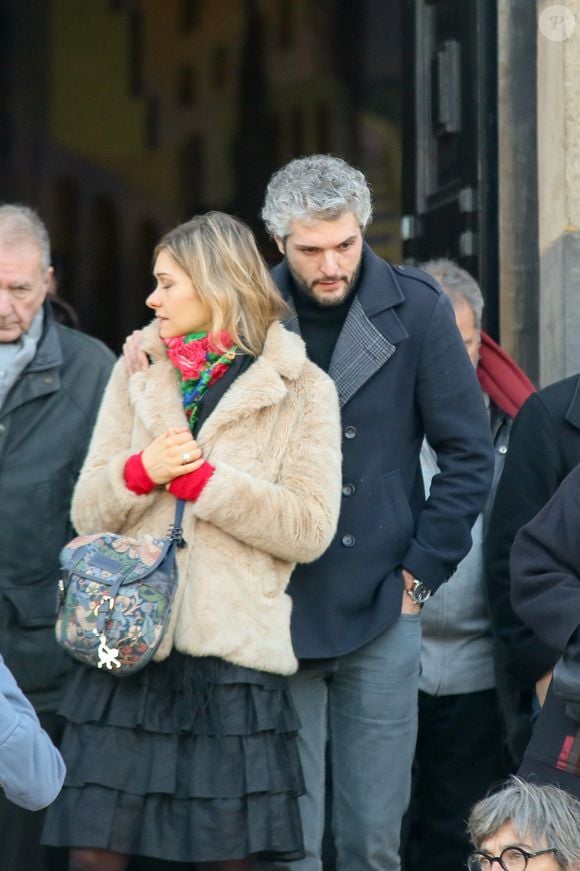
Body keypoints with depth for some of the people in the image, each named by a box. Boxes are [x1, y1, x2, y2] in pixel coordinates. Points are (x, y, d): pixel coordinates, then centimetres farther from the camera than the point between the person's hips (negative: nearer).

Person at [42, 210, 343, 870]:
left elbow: (311, 529, -7)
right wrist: (140, 471, -9)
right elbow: (87, 511, 11)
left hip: (233, 653, -3)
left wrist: (201, 478, -10)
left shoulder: (301, 390, 3)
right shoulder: (136, 374, 14)